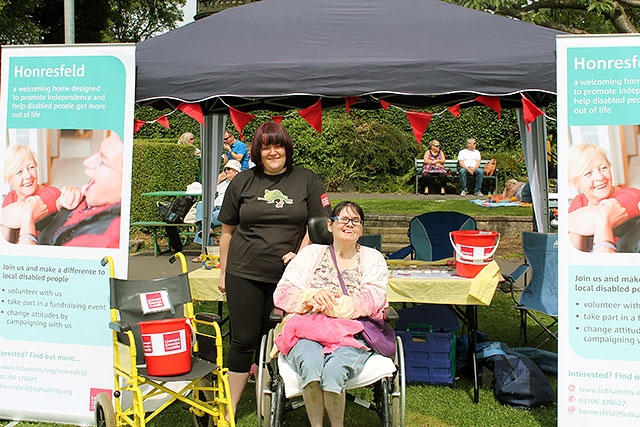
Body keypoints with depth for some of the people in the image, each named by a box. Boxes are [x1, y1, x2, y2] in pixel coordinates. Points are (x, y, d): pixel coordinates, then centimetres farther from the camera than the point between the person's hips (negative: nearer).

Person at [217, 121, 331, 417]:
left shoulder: (307, 181, 3)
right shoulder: (242, 182, 7)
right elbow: (227, 229, 11)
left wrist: (300, 255, -9)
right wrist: (223, 271, 10)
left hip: (287, 275, 0)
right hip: (244, 274, 1)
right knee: (243, 340, 4)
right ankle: (229, 408, 18)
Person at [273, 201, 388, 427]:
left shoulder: (372, 258, 18)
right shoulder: (310, 254, 19)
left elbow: (372, 300, 1)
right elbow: (282, 294, 8)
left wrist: (333, 306, -10)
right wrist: (312, 295, -11)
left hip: (352, 334, -1)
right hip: (308, 331, 1)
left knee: (335, 368, -32)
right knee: (310, 362, -33)